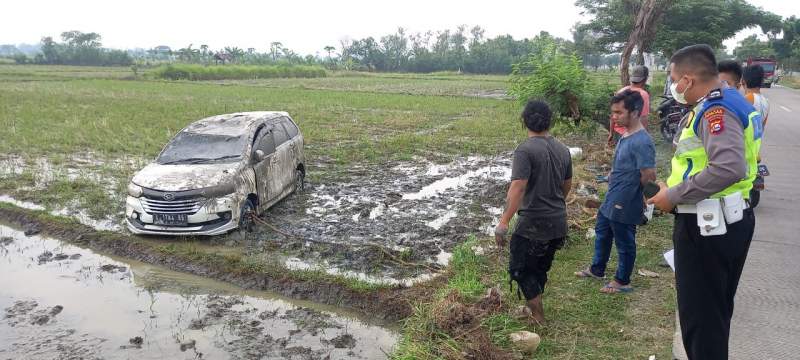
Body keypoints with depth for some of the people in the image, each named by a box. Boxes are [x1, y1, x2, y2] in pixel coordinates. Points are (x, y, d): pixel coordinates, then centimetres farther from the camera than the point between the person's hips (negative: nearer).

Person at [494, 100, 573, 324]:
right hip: (559, 223, 7)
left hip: (533, 223, -7)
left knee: (520, 269, 10)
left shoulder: (525, 150, -17)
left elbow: (517, 188, -26)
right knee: (541, 268, 23)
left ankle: (538, 316, 12)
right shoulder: (562, 150, 5)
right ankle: (534, 305, 38)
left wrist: (503, 223, -25)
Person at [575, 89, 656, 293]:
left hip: (625, 206, -10)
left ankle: (622, 282, 28)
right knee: (601, 234, 24)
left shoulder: (641, 142, -26)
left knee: (625, 243, 9)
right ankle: (597, 270, 43)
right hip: (611, 201, 10)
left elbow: (649, 176, -25)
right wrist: (613, 175, 5)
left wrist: (631, 190, -10)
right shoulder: (626, 135, 3)